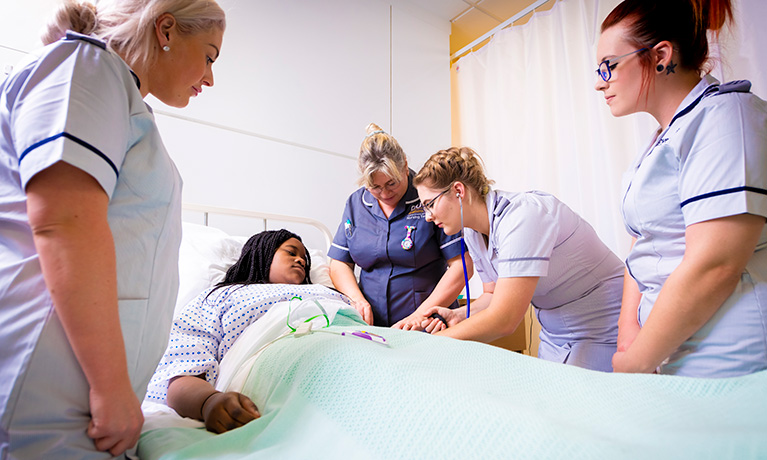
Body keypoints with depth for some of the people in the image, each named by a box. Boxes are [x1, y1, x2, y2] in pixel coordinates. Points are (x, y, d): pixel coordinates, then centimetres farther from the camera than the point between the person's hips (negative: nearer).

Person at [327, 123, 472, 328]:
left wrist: (420, 315, -15)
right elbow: (339, 264, 12)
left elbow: (462, 265, -9)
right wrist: (357, 299, -7)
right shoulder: (355, 204, 10)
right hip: (371, 325, 2)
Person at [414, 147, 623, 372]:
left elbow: (503, 321, -32)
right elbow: (494, 295, 8)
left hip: (604, 331, -7)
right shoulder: (473, 232, -3)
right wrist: (460, 315, -11)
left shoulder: (520, 217, -30)